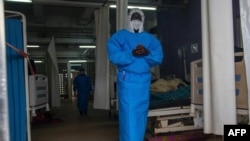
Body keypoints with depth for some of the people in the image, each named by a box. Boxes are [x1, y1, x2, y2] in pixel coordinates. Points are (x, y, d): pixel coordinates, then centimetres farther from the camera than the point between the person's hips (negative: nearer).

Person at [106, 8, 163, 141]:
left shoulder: (151, 39, 13)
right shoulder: (119, 36, 3)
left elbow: (159, 58, 1)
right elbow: (114, 56, -11)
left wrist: (147, 53, -18)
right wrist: (132, 54, -21)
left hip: (144, 80, 4)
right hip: (127, 79, -4)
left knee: (141, 113, 9)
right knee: (128, 114, -7)